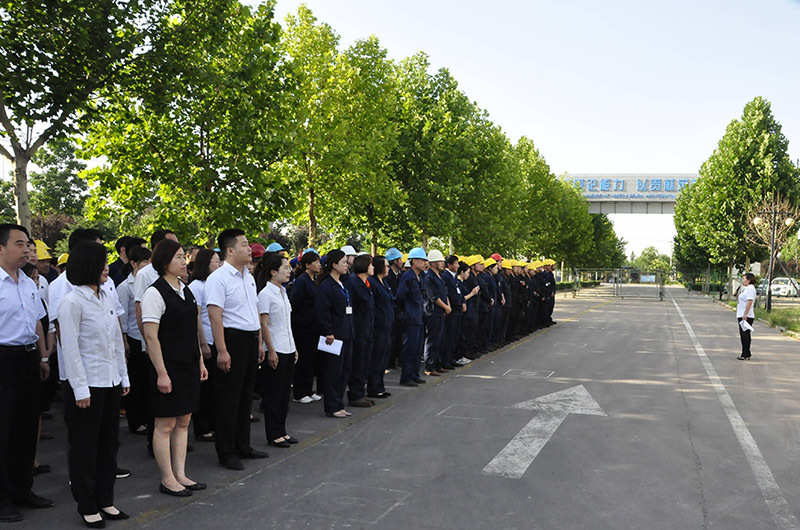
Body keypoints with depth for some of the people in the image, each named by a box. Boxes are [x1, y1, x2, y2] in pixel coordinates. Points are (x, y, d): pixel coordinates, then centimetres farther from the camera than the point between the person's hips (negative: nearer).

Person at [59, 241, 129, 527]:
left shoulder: (107, 299, 7)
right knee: (85, 448, 7)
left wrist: (124, 377, 13)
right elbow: (70, 349, -15)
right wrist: (81, 390, -15)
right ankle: (87, 506, 21)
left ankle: (105, 500, 28)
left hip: (111, 383, 7)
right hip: (87, 385, -7)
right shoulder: (72, 301, -13)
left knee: (109, 444, 14)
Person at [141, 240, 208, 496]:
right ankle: (167, 479, 13)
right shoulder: (155, 293, -13)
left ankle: (180, 474, 22)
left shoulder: (186, 290, 12)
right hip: (168, 367, -8)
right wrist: (161, 373, -19)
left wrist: (200, 361, 16)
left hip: (188, 365, 8)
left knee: (183, 422, 13)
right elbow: (151, 336, -16)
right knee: (165, 425, 2)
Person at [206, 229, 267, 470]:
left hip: (251, 340, 9)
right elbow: (215, 317, -19)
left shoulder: (249, 277, 14)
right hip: (233, 340, -8)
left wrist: (260, 342, 17)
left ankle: (242, 446, 28)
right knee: (228, 398, 0)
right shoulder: (219, 278, -13)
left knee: (246, 396, 16)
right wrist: (222, 351, -23)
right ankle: (226, 453, 10)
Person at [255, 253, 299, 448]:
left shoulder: (282, 292, 13)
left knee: (285, 391, 12)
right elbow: (263, 325, -14)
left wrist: (294, 347, 16)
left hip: (288, 349, 8)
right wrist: (271, 351, -16)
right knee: (273, 393, 1)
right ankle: (274, 435, 9)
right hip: (275, 351, -8)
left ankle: (281, 430, 21)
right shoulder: (266, 294, -12)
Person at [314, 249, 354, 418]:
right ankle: (332, 407, 7)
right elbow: (322, 312, -18)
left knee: (344, 370, 12)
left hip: (346, 334, 9)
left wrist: (350, 331, 18)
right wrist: (328, 333, -22)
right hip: (334, 336, -9)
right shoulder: (326, 286, -13)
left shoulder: (341, 285, 16)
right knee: (334, 371, -2)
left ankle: (338, 405, 20)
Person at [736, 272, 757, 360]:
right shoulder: (746, 288, 19)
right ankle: (747, 354, 19)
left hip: (747, 316, -10)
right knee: (743, 335, 13)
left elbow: (749, 302, -23)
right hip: (741, 316, 10)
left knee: (745, 335, -8)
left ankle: (746, 355, -5)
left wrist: (745, 314, -26)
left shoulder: (750, 288, -14)